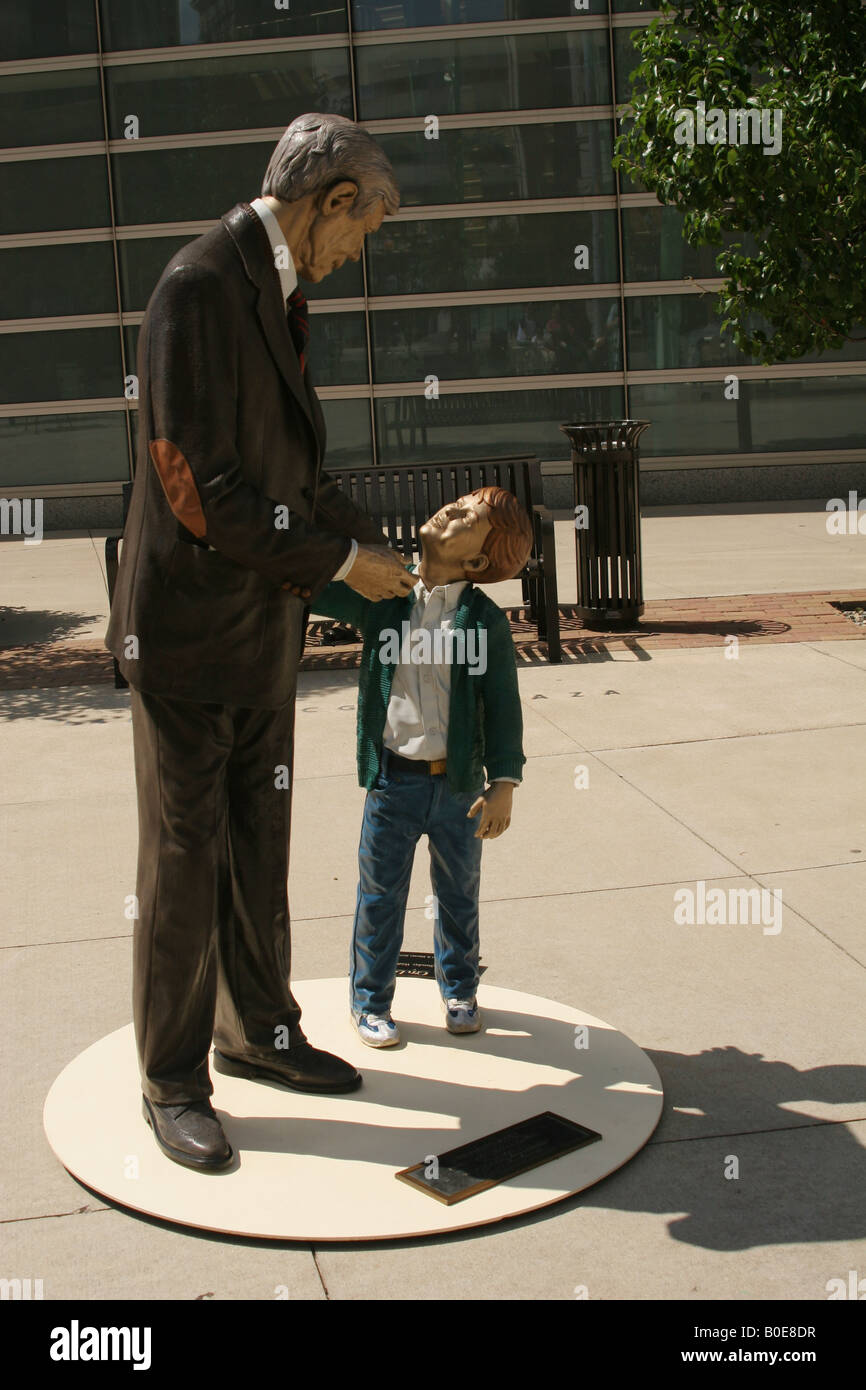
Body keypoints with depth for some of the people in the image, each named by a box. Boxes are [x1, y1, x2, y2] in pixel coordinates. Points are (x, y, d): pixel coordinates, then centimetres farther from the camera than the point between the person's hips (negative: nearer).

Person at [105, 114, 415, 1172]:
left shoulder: (277, 296, 11)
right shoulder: (199, 290, -18)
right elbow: (202, 494, -24)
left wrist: (375, 542, 12)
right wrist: (338, 561, -14)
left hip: (264, 634, 9)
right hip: (190, 630, -9)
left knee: (259, 846, 17)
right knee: (184, 857, 3)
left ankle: (258, 1031, 34)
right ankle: (172, 1081, 19)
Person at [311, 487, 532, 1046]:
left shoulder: (487, 620, -6)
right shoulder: (381, 599, -1)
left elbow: (503, 705, -6)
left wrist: (504, 782, -11)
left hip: (459, 784, 0)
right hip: (393, 780, 0)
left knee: (459, 895, 17)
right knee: (380, 896, 10)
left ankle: (459, 990, 38)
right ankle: (370, 1000, 27)